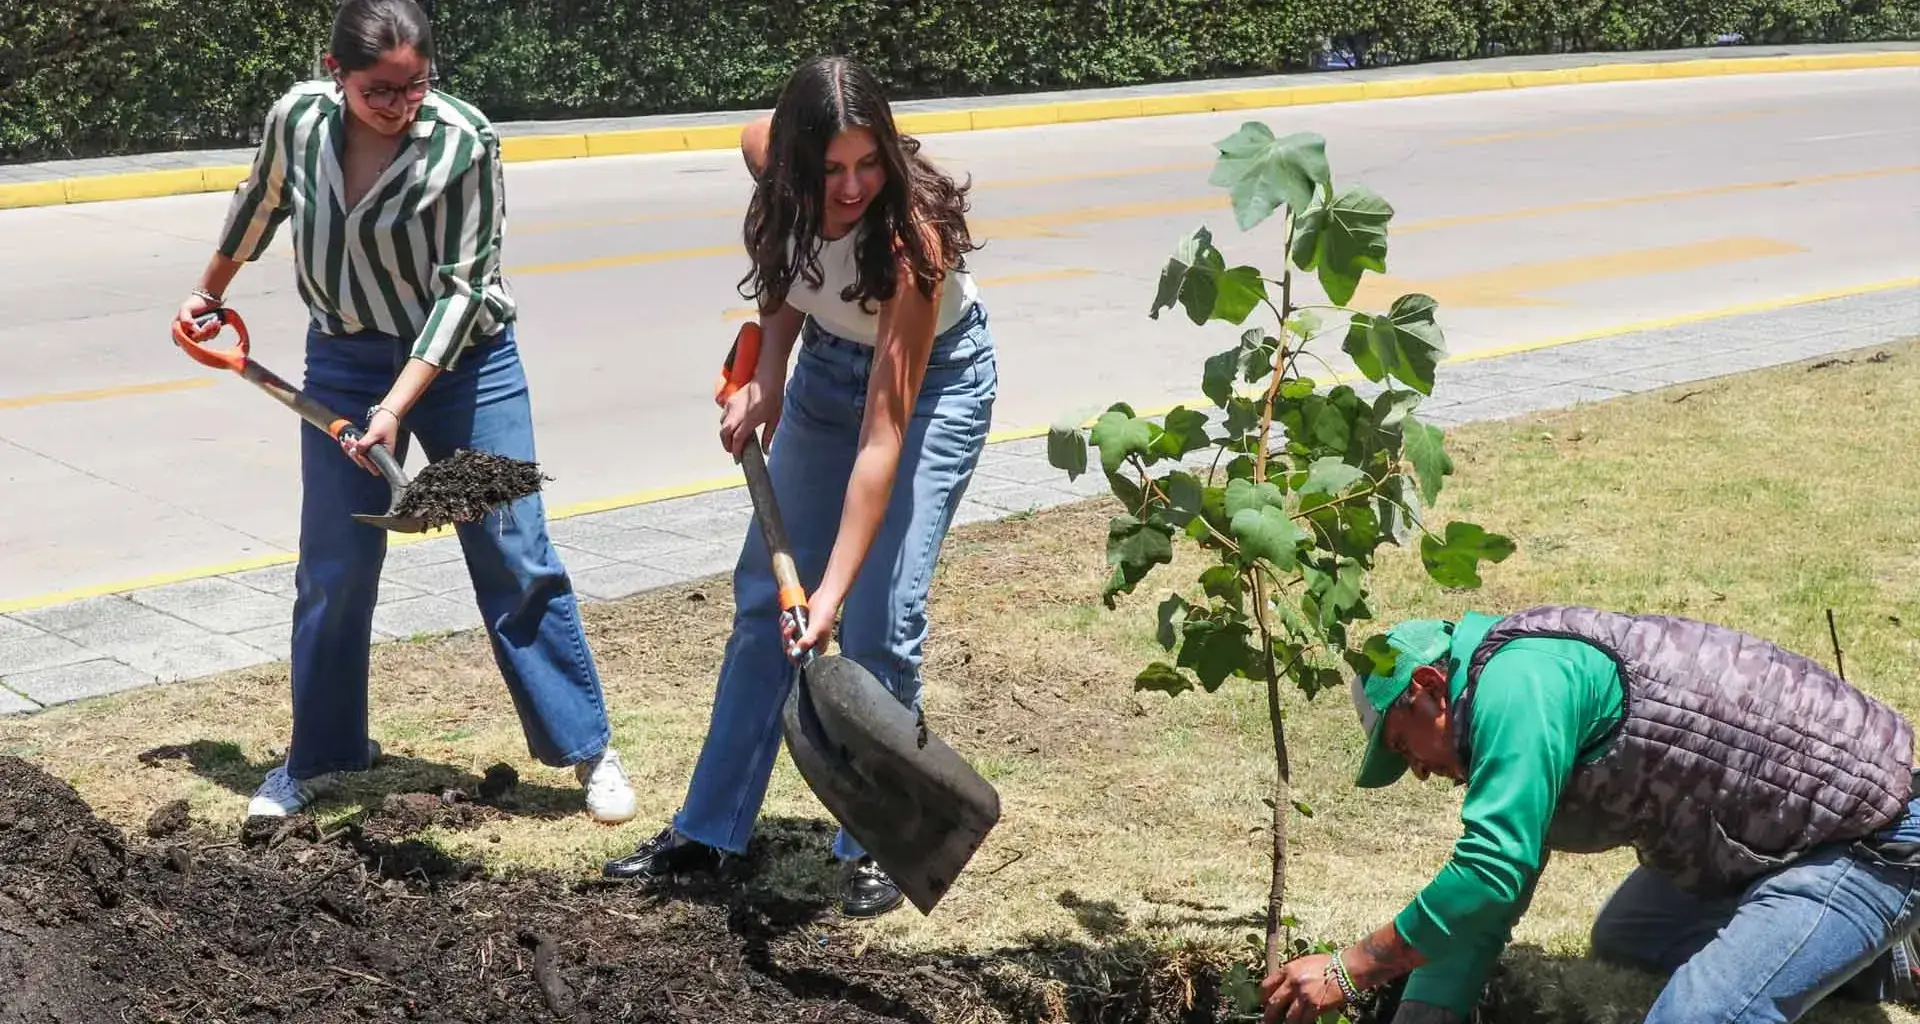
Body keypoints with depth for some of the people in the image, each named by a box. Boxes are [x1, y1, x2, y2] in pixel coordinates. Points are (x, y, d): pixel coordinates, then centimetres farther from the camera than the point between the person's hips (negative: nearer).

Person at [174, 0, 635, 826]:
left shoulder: (465, 143, -21)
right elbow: (261, 202, 13)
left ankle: (587, 749, 9)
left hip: (463, 359, -3)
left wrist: (396, 407, -25)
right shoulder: (297, 118, -10)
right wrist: (210, 290, 27)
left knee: (517, 560, -1)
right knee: (332, 569, 6)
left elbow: (462, 288, -19)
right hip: (343, 361, 3)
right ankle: (318, 757, 23)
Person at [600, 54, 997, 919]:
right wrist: (766, 379, -10)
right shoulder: (767, 156, -24)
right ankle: (709, 830, 16)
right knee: (765, 596, 6)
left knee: (881, 616, -14)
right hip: (827, 367, 5)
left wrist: (832, 590, -40)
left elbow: (883, 436, -37)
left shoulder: (911, 236, -38)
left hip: (934, 377, -5)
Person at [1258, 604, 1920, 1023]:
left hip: (1867, 841, -11)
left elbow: (1490, 876, -28)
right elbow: (1478, 897, 12)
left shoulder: (1520, 680, -21)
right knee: (1619, 942, 25)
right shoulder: (1525, 700, 11)